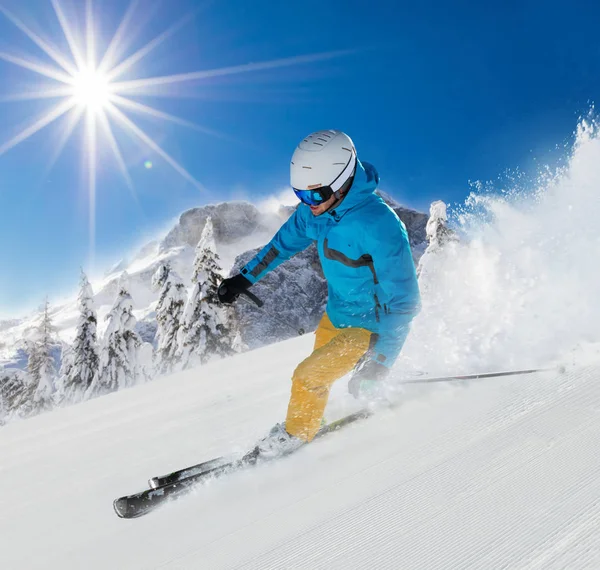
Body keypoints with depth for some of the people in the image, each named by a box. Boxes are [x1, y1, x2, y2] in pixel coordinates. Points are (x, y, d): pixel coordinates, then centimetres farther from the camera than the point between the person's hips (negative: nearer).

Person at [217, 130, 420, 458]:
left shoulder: (379, 226, -36)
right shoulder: (316, 208, -12)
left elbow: (403, 301, -30)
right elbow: (286, 241, 9)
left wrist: (378, 364, -31)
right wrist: (245, 278, 13)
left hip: (369, 326, -7)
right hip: (334, 314, 7)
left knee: (308, 376, -5)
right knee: (318, 368, 23)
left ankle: (296, 434, 24)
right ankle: (306, 424, 49)